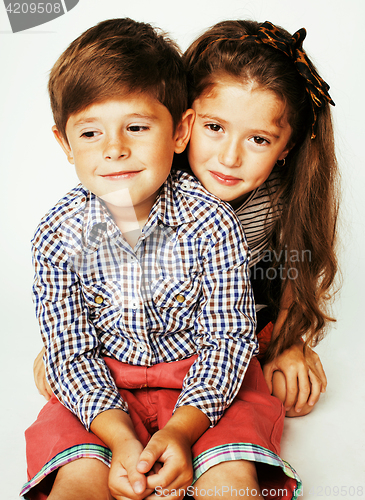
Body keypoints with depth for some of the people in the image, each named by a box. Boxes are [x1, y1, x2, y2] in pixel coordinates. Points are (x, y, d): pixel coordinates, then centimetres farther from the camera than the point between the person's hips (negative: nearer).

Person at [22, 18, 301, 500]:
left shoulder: (210, 223, -17)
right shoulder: (58, 235, -12)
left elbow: (229, 339, -12)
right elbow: (71, 352, -8)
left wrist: (181, 429, -26)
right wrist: (119, 437, -23)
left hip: (204, 380, -1)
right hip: (104, 385, 1)